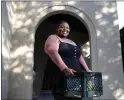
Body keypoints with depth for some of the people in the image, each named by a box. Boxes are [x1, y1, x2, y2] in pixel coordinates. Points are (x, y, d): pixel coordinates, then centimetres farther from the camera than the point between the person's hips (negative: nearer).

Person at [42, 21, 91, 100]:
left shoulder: (72, 42, 27)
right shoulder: (53, 38, 3)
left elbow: (79, 56, 26)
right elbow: (53, 52, -15)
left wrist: (87, 69, 10)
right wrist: (65, 69, -28)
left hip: (75, 77, 7)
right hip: (60, 77, -7)